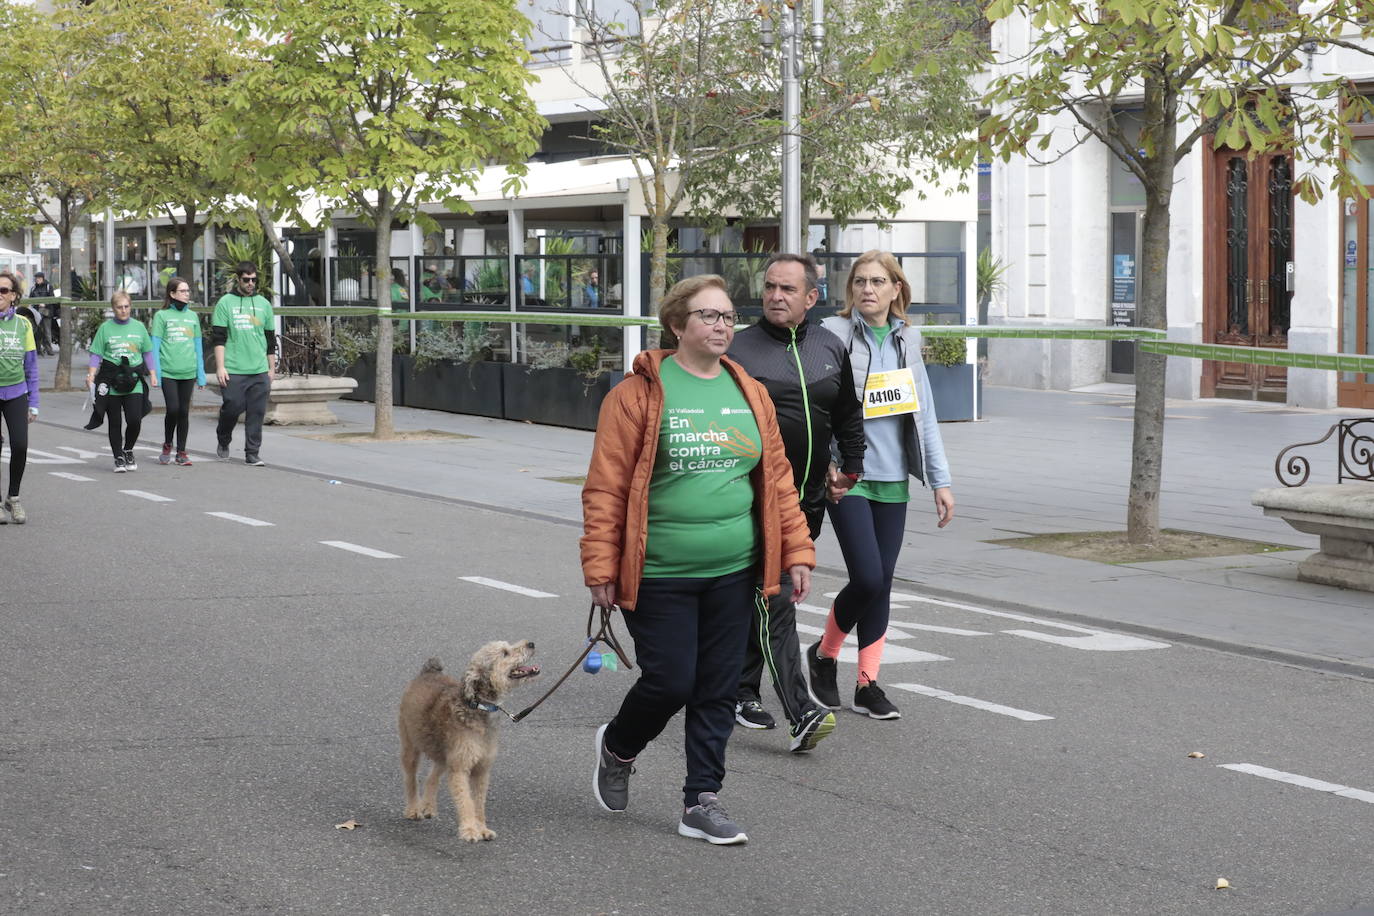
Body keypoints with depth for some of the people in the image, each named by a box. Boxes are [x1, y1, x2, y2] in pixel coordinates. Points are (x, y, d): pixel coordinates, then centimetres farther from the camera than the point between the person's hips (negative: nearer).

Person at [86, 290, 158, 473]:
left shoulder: (138, 327, 9)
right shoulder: (105, 328, 3)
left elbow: (148, 352, 15)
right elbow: (96, 354, 3)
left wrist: (153, 374, 10)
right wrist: (91, 374, -10)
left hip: (134, 382, 1)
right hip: (111, 382, -1)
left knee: (135, 420, -10)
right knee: (114, 422, 3)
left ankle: (128, 450, 16)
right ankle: (118, 458, 17)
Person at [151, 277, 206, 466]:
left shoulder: (193, 316, 12)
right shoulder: (162, 316, 0)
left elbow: (198, 346, 14)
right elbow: (155, 346, -1)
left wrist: (201, 374, 10)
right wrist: (155, 373, -7)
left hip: (188, 372, 3)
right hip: (168, 372, -3)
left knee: (184, 412, 5)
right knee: (173, 409, -10)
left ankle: (181, 452, 13)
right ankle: (167, 446, 13)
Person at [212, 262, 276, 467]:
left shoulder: (263, 304, 13)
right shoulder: (226, 303, 1)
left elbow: (270, 339, 18)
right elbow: (218, 338, -3)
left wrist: (272, 368, 16)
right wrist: (220, 367, -10)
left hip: (259, 371, 3)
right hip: (233, 371, -3)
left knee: (257, 413, 0)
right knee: (232, 408, -3)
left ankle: (252, 454, 6)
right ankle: (223, 442, 23)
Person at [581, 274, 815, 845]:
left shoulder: (749, 394, 9)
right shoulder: (640, 393, -7)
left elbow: (777, 479, 12)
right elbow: (606, 486, -8)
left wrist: (797, 551, 7)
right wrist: (601, 568, -12)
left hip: (732, 574, 5)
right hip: (658, 577, -5)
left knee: (717, 691, 7)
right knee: (669, 682, -3)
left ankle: (701, 803, 17)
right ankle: (617, 748, 28)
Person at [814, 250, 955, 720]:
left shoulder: (907, 340, 10)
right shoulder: (833, 334, -6)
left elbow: (923, 413, 13)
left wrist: (940, 479, 11)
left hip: (892, 480, 5)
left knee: (882, 582, 6)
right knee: (868, 577, -12)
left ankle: (868, 683, 15)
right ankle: (824, 653, 14)